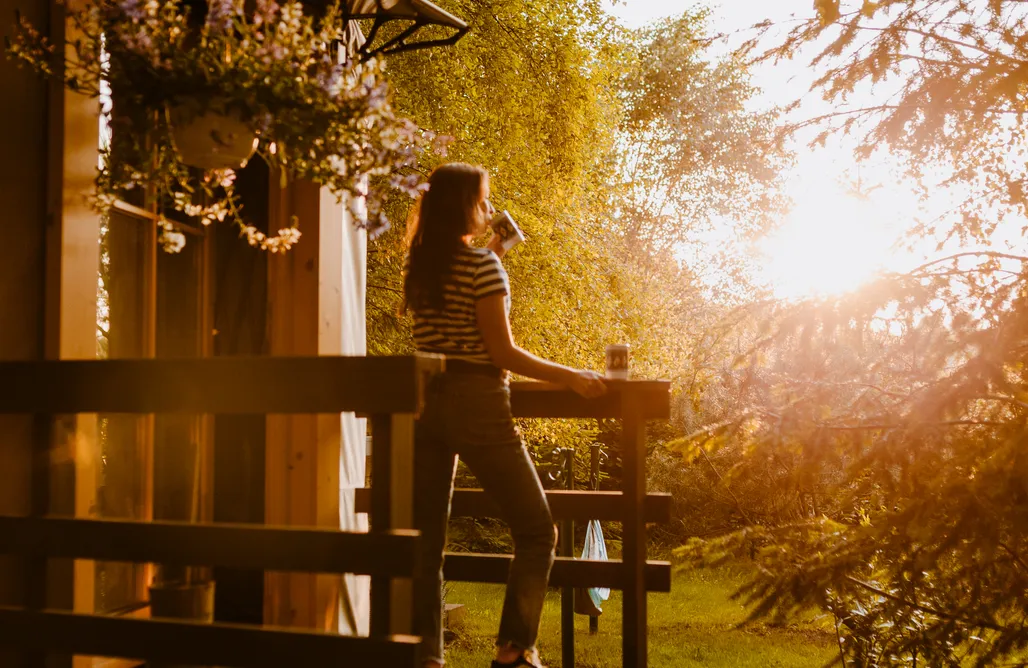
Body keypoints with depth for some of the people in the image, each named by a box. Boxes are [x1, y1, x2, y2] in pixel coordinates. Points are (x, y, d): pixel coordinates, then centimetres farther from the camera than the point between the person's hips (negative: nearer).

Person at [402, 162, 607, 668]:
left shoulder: (417, 266, 10)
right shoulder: (482, 264, -10)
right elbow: (502, 352, -12)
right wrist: (571, 378, -8)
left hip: (426, 403, 7)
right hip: (477, 403, -7)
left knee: (425, 540, 9)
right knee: (536, 531, 5)